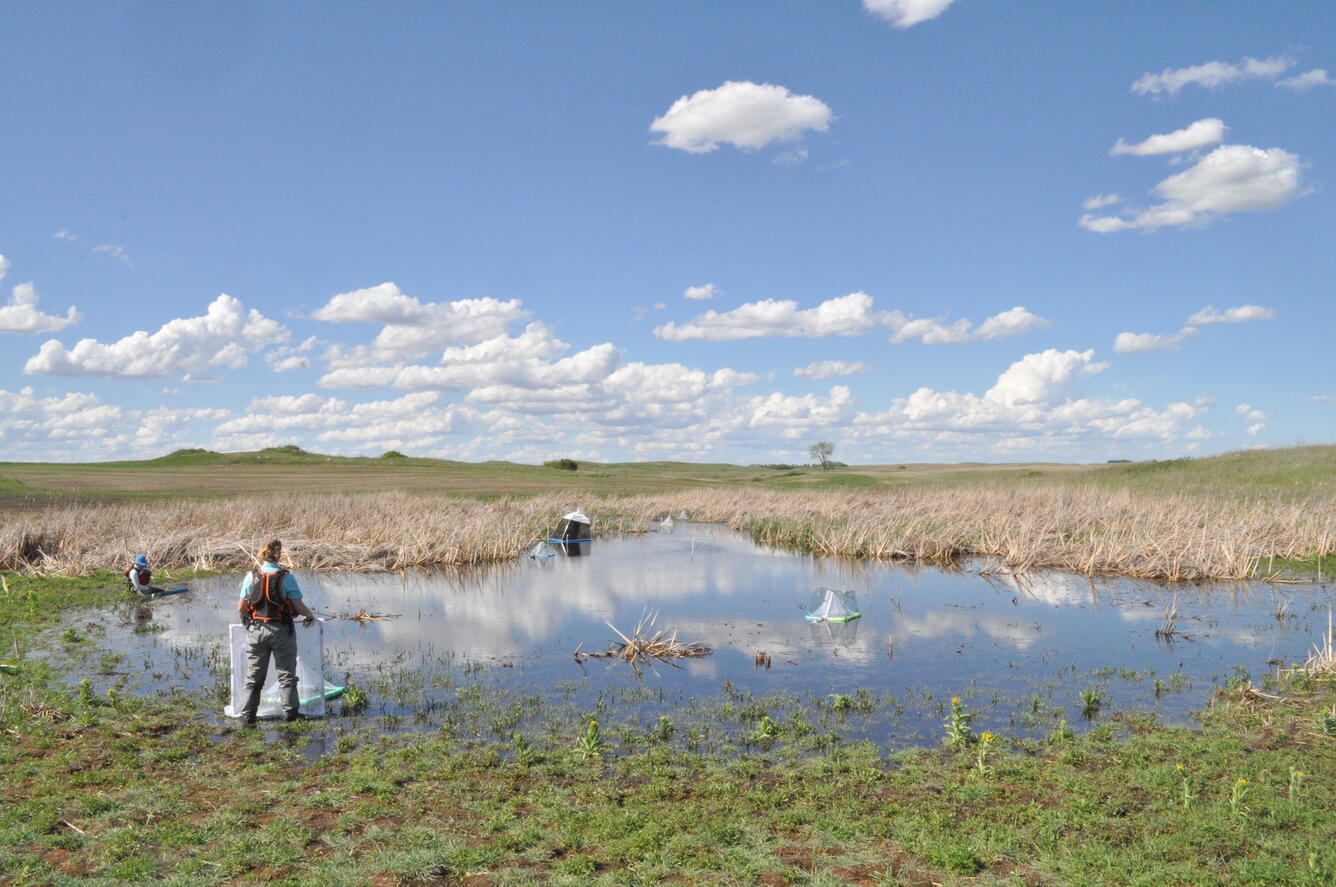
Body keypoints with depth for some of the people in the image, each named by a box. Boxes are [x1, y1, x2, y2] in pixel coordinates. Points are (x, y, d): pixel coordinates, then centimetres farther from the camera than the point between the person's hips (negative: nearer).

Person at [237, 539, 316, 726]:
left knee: (254, 676, 12)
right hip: (281, 631, -2)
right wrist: (310, 616, 9)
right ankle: (290, 712, 14)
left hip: (256, 631, 3)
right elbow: (299, 606, -11)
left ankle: (248, 716, 13)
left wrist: (245, 619, 22)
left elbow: (241, 608, 0)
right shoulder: (286, 578, -12)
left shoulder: (251, 577, -4)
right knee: (287, 674, 10)